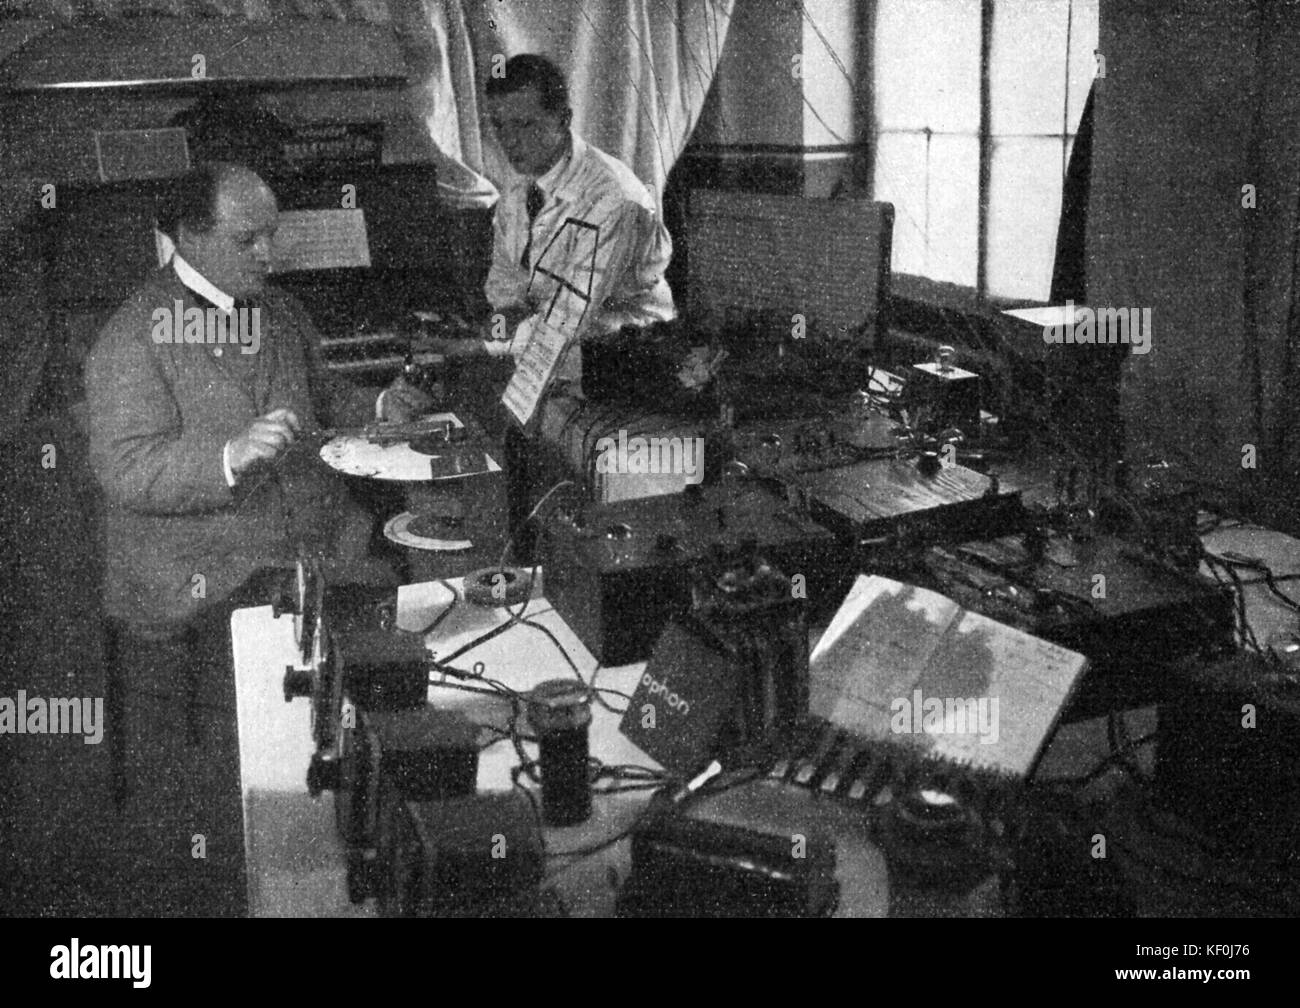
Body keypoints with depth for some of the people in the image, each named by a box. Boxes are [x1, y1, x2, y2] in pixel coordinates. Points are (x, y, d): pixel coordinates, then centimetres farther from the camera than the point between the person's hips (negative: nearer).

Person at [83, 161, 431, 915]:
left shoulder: (280, 312, 17)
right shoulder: (133, 338, -6)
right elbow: (127, 470, -14)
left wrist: (375, 409, 10)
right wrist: (232, 455, -29)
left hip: (311, 561, 6)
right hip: (206, 594, -5)